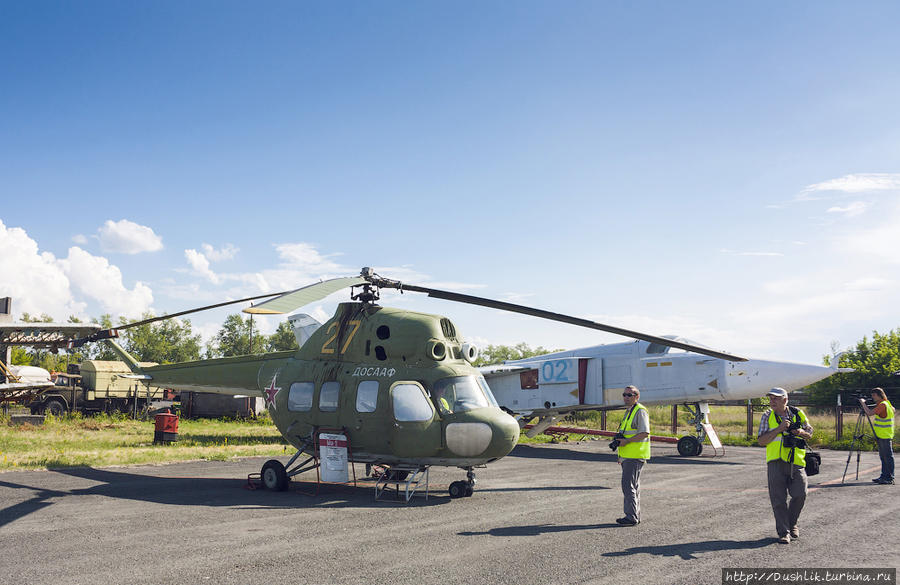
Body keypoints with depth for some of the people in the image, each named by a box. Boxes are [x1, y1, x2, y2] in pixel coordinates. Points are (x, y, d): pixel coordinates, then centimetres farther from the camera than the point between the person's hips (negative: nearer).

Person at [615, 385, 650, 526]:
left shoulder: (640, 411, -12)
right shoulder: (629, 411, 19)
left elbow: (645, 433, -21)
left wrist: (626, 441, -20)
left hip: (635, 456, -10)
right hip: (628, 456, 10)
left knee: (628, 485, -12)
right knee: (633, 486, 12)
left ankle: (632, 517, -9)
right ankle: (635, 516, 18)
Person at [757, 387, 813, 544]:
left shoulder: (798, 414, 7)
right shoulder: (767, 416, 2)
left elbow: (810, 432, 19)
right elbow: (761, 440, -4)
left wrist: (802, 432, -4)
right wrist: (779, 429, -14)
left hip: (796, 462, 1)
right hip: (776, 462, -1)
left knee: (800, 495, -4)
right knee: (778, 499, -1)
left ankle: (792, 523, 22)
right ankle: (783, 532, 9)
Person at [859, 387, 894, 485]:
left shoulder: (883, 405, -18)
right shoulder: (886, 403, 12)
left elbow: (870, 413, -25)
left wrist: (863, 403, -11)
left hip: (885, 436, -10)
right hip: (881, 436, 10)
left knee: (888, 457, -7)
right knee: (883, 457, 13)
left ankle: (890, 478, -5)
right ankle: (884, 476, 19)